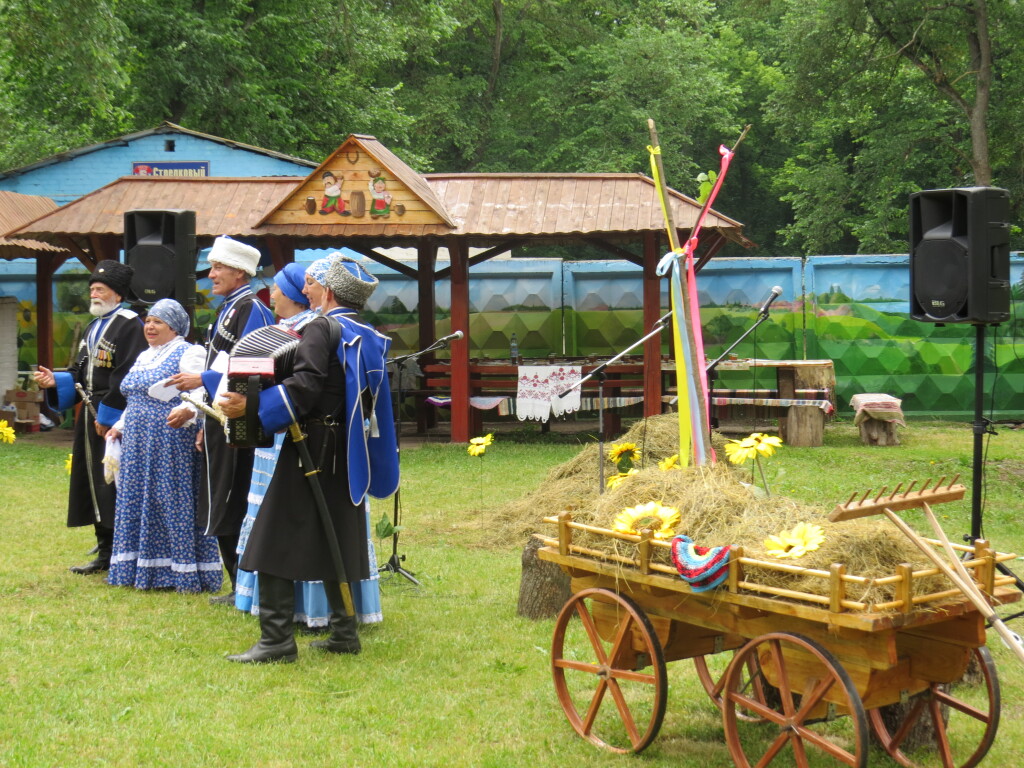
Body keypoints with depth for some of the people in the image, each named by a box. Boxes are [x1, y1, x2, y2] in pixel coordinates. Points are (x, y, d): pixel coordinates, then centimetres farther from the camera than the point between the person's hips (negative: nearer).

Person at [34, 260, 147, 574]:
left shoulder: (129, 325, -10)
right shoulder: (94, 327, 18)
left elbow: (126, 377, -17)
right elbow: (81, 372, 20)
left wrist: (107, 415, -18)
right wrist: (55, 381, 2)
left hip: (115, 418, -9)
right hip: (90, 414, 9)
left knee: (114, 485, -7)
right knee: (92, 481, 11)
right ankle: (105, 552, 19)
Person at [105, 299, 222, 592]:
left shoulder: (190, 354, -8)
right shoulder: (144, 357, 19)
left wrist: (186, 411, -37)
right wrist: (120, 426, 17)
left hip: (173, 444, -9)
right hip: (139, 445, 9)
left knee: (174, 504, -5)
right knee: (139, 504, 11)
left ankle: (185, 571, 2)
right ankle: (144, 569, 19)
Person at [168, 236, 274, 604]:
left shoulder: (252, 310, -12)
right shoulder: (226, 309, 18)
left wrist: (202, 379, -17)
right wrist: (207, 422, 21)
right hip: (221, 420, 10)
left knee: (236, 504, -6)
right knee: (222, 504, 12)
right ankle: (239, 585, 19)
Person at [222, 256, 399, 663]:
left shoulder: (323, 328, -11)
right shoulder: (372, 338, 11)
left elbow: (306, 385, -23)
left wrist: (253, 407, -25)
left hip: (313, 448, -8)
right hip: (350, 452, 8)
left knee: (278, 540, -4)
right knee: (335, 541, 16)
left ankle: (277, 640, -7)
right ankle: (344, 632, 18)